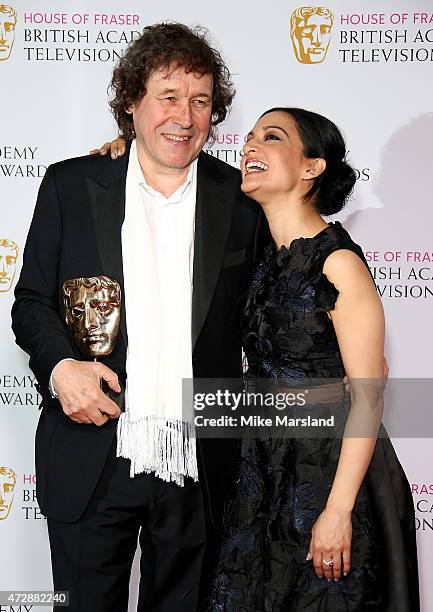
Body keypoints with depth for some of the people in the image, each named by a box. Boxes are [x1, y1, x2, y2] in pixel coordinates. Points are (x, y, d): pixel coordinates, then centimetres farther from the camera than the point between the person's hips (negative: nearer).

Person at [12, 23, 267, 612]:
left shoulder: (241, 199, 2)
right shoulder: (71, 186, 1)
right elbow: (32, 301, 3)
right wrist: (58, 365, -15)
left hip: (198, 469, 1)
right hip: (91, 464, 0)